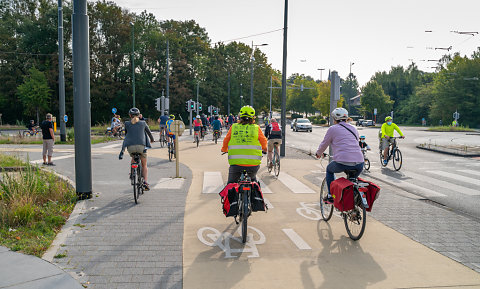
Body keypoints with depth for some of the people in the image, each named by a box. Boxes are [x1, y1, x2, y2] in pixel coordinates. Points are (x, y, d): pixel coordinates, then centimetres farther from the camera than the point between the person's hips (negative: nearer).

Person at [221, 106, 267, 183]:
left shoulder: (233, 127, 3)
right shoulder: (256, 128, 1)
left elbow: (226, 141, 13)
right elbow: (264, 141, 11)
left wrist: (224, 150, 35)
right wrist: (264, 149, 34)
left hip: (235, 163, 0)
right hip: (253, 163, 1)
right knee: (253, 178, 31)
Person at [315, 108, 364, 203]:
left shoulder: (333, 129, 5)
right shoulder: (353, 128, 22)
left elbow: (324, 144, 14)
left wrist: (318, 153, 35)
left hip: (343, 163, -5)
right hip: (359, 164, 5)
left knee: (329, 169, 27)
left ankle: (330, 196, 24)